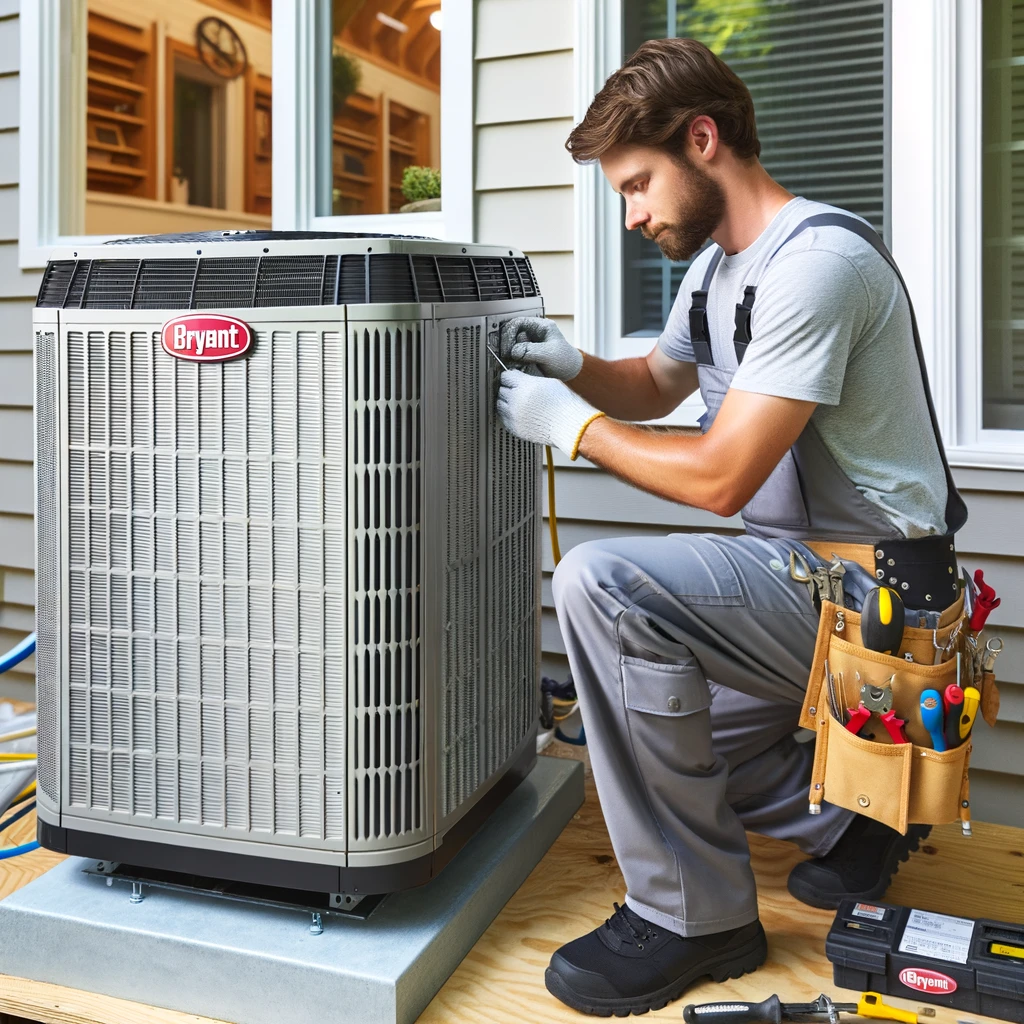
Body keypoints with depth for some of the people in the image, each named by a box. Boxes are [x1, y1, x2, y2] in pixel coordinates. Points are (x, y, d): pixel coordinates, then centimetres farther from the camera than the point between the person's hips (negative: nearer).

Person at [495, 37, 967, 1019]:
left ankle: (693, 913, -15)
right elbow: (656, 386, 25)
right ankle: (851, 813, 26)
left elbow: (722, 476, -24)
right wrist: (575, 366, 3)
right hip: (804, 571, 10)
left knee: (600, 584, -29)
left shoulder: (817, 261, -21)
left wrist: (568, 422, -13)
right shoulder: (717, 264, 11)